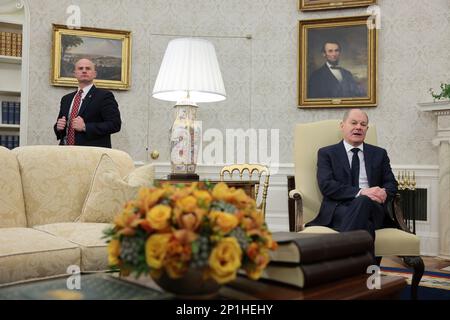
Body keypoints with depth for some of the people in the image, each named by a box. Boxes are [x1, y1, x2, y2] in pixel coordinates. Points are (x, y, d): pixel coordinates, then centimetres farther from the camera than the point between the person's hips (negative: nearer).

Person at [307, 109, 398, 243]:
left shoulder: (379, 153, 23)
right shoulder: (326, 153, 12)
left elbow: (391, 184, 16)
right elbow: (326, 185, -3)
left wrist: (384, 193, -10)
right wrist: (360, 192, -16)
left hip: (374, 207, 3)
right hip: (339, 210, -2)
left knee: (365, 202, -35)